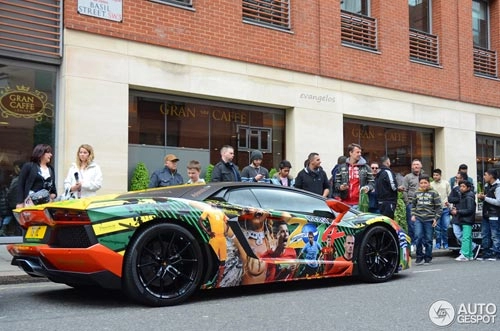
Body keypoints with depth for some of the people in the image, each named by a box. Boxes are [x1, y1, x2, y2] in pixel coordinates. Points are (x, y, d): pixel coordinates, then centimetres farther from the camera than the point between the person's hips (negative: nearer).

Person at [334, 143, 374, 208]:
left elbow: (372, 181, 9)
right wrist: (340, 187, -9)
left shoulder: (365, 167, 8)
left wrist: (368, 187, -12)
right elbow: (336, 182, 13)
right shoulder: (342, 167, 9)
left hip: (359, 203, -1)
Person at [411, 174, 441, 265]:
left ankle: (428, 258, 15)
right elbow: (413, 205, 20)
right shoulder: (417, 193, 11)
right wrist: (413, 215, 7)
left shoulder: (433, 193, 2)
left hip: (429, 219, -2)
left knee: (428, 239, 2)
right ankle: (419, 257, 1)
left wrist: (436, 218, -4)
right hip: (418, 218, 2)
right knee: (418, 237, -12)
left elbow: (438, 207, 3)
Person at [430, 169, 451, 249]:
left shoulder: (446, 183, 6)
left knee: (445, 227, 2)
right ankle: (438, 243, 12)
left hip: (445, 208, 1)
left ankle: (445, 243, 14)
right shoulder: (431, 185, 2)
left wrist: (448, 201, -9)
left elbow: (450, 194, 7)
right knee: (437, 228, 2)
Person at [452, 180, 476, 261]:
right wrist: (456, 209, 5)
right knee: (468, 238, 14)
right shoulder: (462, 195, 16)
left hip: (467, 221, -10)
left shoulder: (469, 197, -13)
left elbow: (470, 210, -18)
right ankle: (470, 255, 20)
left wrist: (458, 212, -17)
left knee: (465, 238, -12)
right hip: (464, 220, 10)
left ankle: (465, 255, -13)